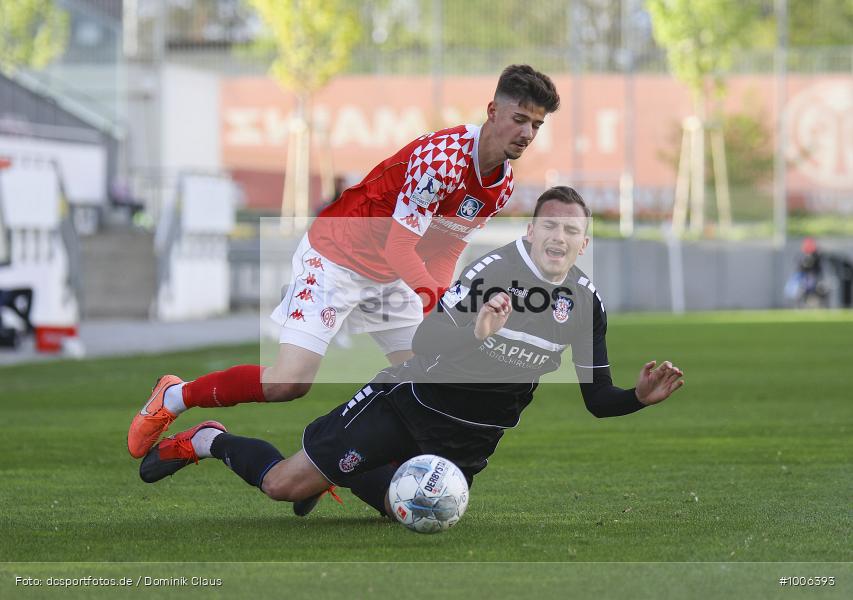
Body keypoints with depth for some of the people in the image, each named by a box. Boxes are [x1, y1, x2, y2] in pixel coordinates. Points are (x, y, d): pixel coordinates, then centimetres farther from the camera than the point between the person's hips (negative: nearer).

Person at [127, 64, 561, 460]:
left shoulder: (503, 186, -1)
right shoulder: (440, 156, -28)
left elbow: (445, 250, 8)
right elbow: (399, 246, -28)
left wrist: (435, 302, -7)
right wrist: (434, 297, -38)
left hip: (394, 278, 9)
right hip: (335, 260, -8)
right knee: (288, 383, -18)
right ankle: (174, 398, 4)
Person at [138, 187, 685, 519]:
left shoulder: (588, 303, -3)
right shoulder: (494, 267, -20)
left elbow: (597, 397, 2)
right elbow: (425, 341, -24)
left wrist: (640, 397, -18)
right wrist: (475, 334, -44)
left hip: (468, 439, 5)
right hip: (409, 403, -5)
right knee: (284, 484, -6)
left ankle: (343, 477, 26)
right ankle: (208, 442, 24)